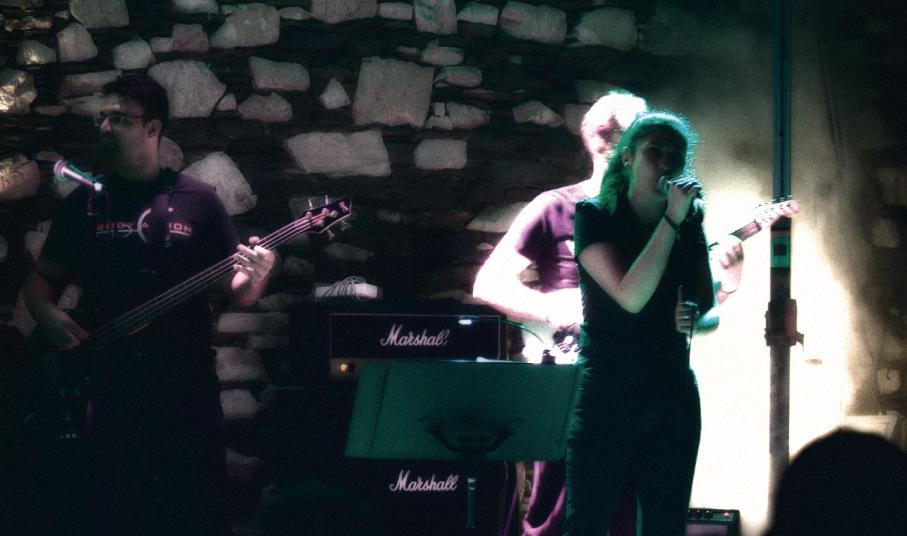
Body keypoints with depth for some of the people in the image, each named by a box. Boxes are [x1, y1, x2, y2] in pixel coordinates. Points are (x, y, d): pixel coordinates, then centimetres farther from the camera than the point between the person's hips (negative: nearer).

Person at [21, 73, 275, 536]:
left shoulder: (197, 200, 4)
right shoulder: (83, 202, 9)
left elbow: (235, 291, 6)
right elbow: (41, 279, 17)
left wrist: (255, 277, -16)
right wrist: (48, 315, -4)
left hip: (184, 389, -1)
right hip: (102, 389, 1)